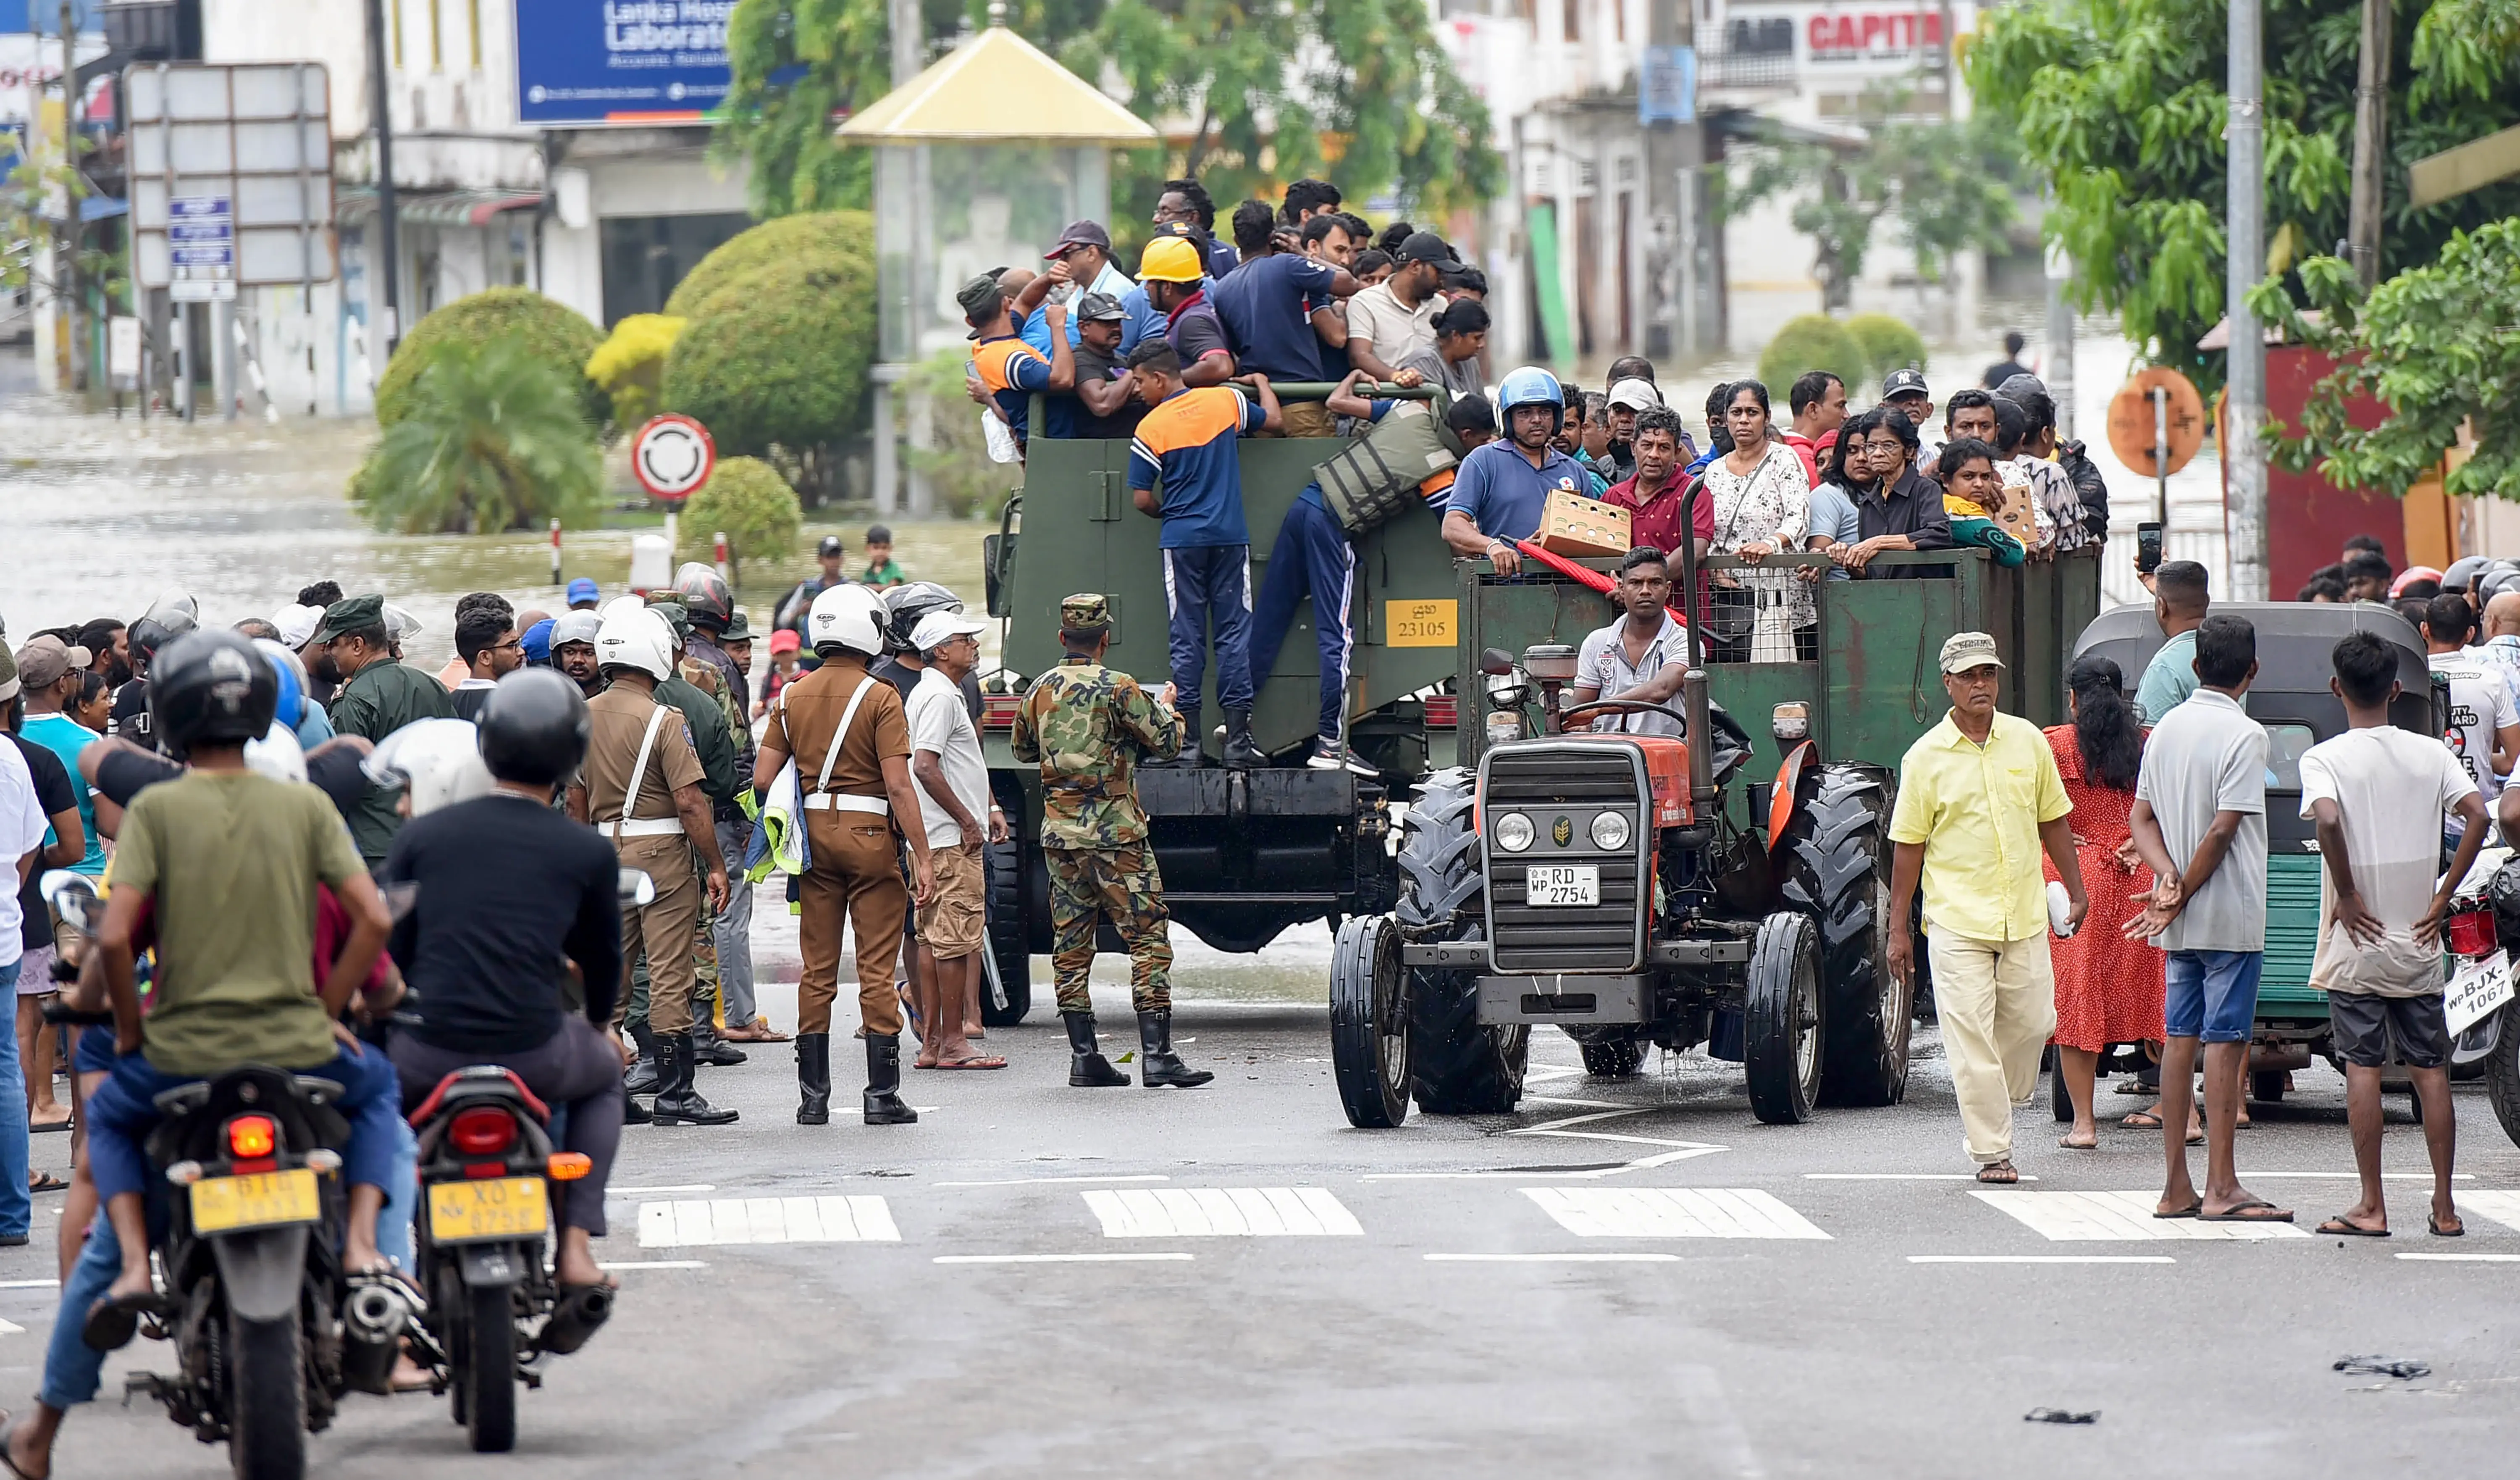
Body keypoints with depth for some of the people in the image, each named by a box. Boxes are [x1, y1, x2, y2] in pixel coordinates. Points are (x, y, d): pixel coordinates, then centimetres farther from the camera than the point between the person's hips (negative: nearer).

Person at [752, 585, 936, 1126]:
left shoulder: (793, 697, 6)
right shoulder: (880, 698, -9)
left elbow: (763, 779, 3)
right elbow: (898, 786, -14)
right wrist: (922, 858, -12)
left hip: (813, 835, 4)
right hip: (869, 835, -4)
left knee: (818, 971, 9)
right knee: (877, 970, 0)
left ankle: (813, 1096, 9)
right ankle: (882, 1095, -1)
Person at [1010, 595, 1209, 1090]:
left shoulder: (1039, 691, 7)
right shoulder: (1117, 689, -11)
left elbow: (1023, 749, 22)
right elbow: (1168, 740, -5)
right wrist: (1167, 709, 15)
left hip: (1059, 835, 6)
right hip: (1114, 834, -6)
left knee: (1071, 946, 10)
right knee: (1149, 941, -3)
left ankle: (1084, 1056, 8)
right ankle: (1156, 1054, -10)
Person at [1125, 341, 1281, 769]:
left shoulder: (1150, 429, -6)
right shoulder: (1225, 401, 1)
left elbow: (1142, 499, -4)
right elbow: (1274, 421, 16)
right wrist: (1262, 384, 34)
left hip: (1182, 541, -2)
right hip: (1230, 538, 2)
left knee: (1187, 638, 3)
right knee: (1234, 633, 3)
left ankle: (1188, 742, 2)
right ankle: (1238, 740, -2)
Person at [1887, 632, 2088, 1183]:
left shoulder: (2027, 741, 6)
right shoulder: (1926, 757, -3)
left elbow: (2053, 821, 16)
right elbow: (1908, 846, 1)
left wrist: (2076, 890, 16)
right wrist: (1898, 929, 0)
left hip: (2025, 916, 3)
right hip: (1957, 922, -3)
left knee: (2031, 1024, 6)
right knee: (1972, 1039, -6)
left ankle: (1989, 1111, 31)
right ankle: (1992, 1151, -2)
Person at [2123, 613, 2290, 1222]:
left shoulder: (2168, 728, 9)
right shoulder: (2243, 735, -12)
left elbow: (2140, 817, 7)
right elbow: (2222, 830, -17)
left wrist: (2169, 877, -7)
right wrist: (2181, 897, -8)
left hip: (2182, 923, 7)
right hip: (2230, 917, -7)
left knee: (2180, 1039, 9)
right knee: (2225, 1042, -6)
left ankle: (2177, 1187, 10)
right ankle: (2221, 1188, -8)